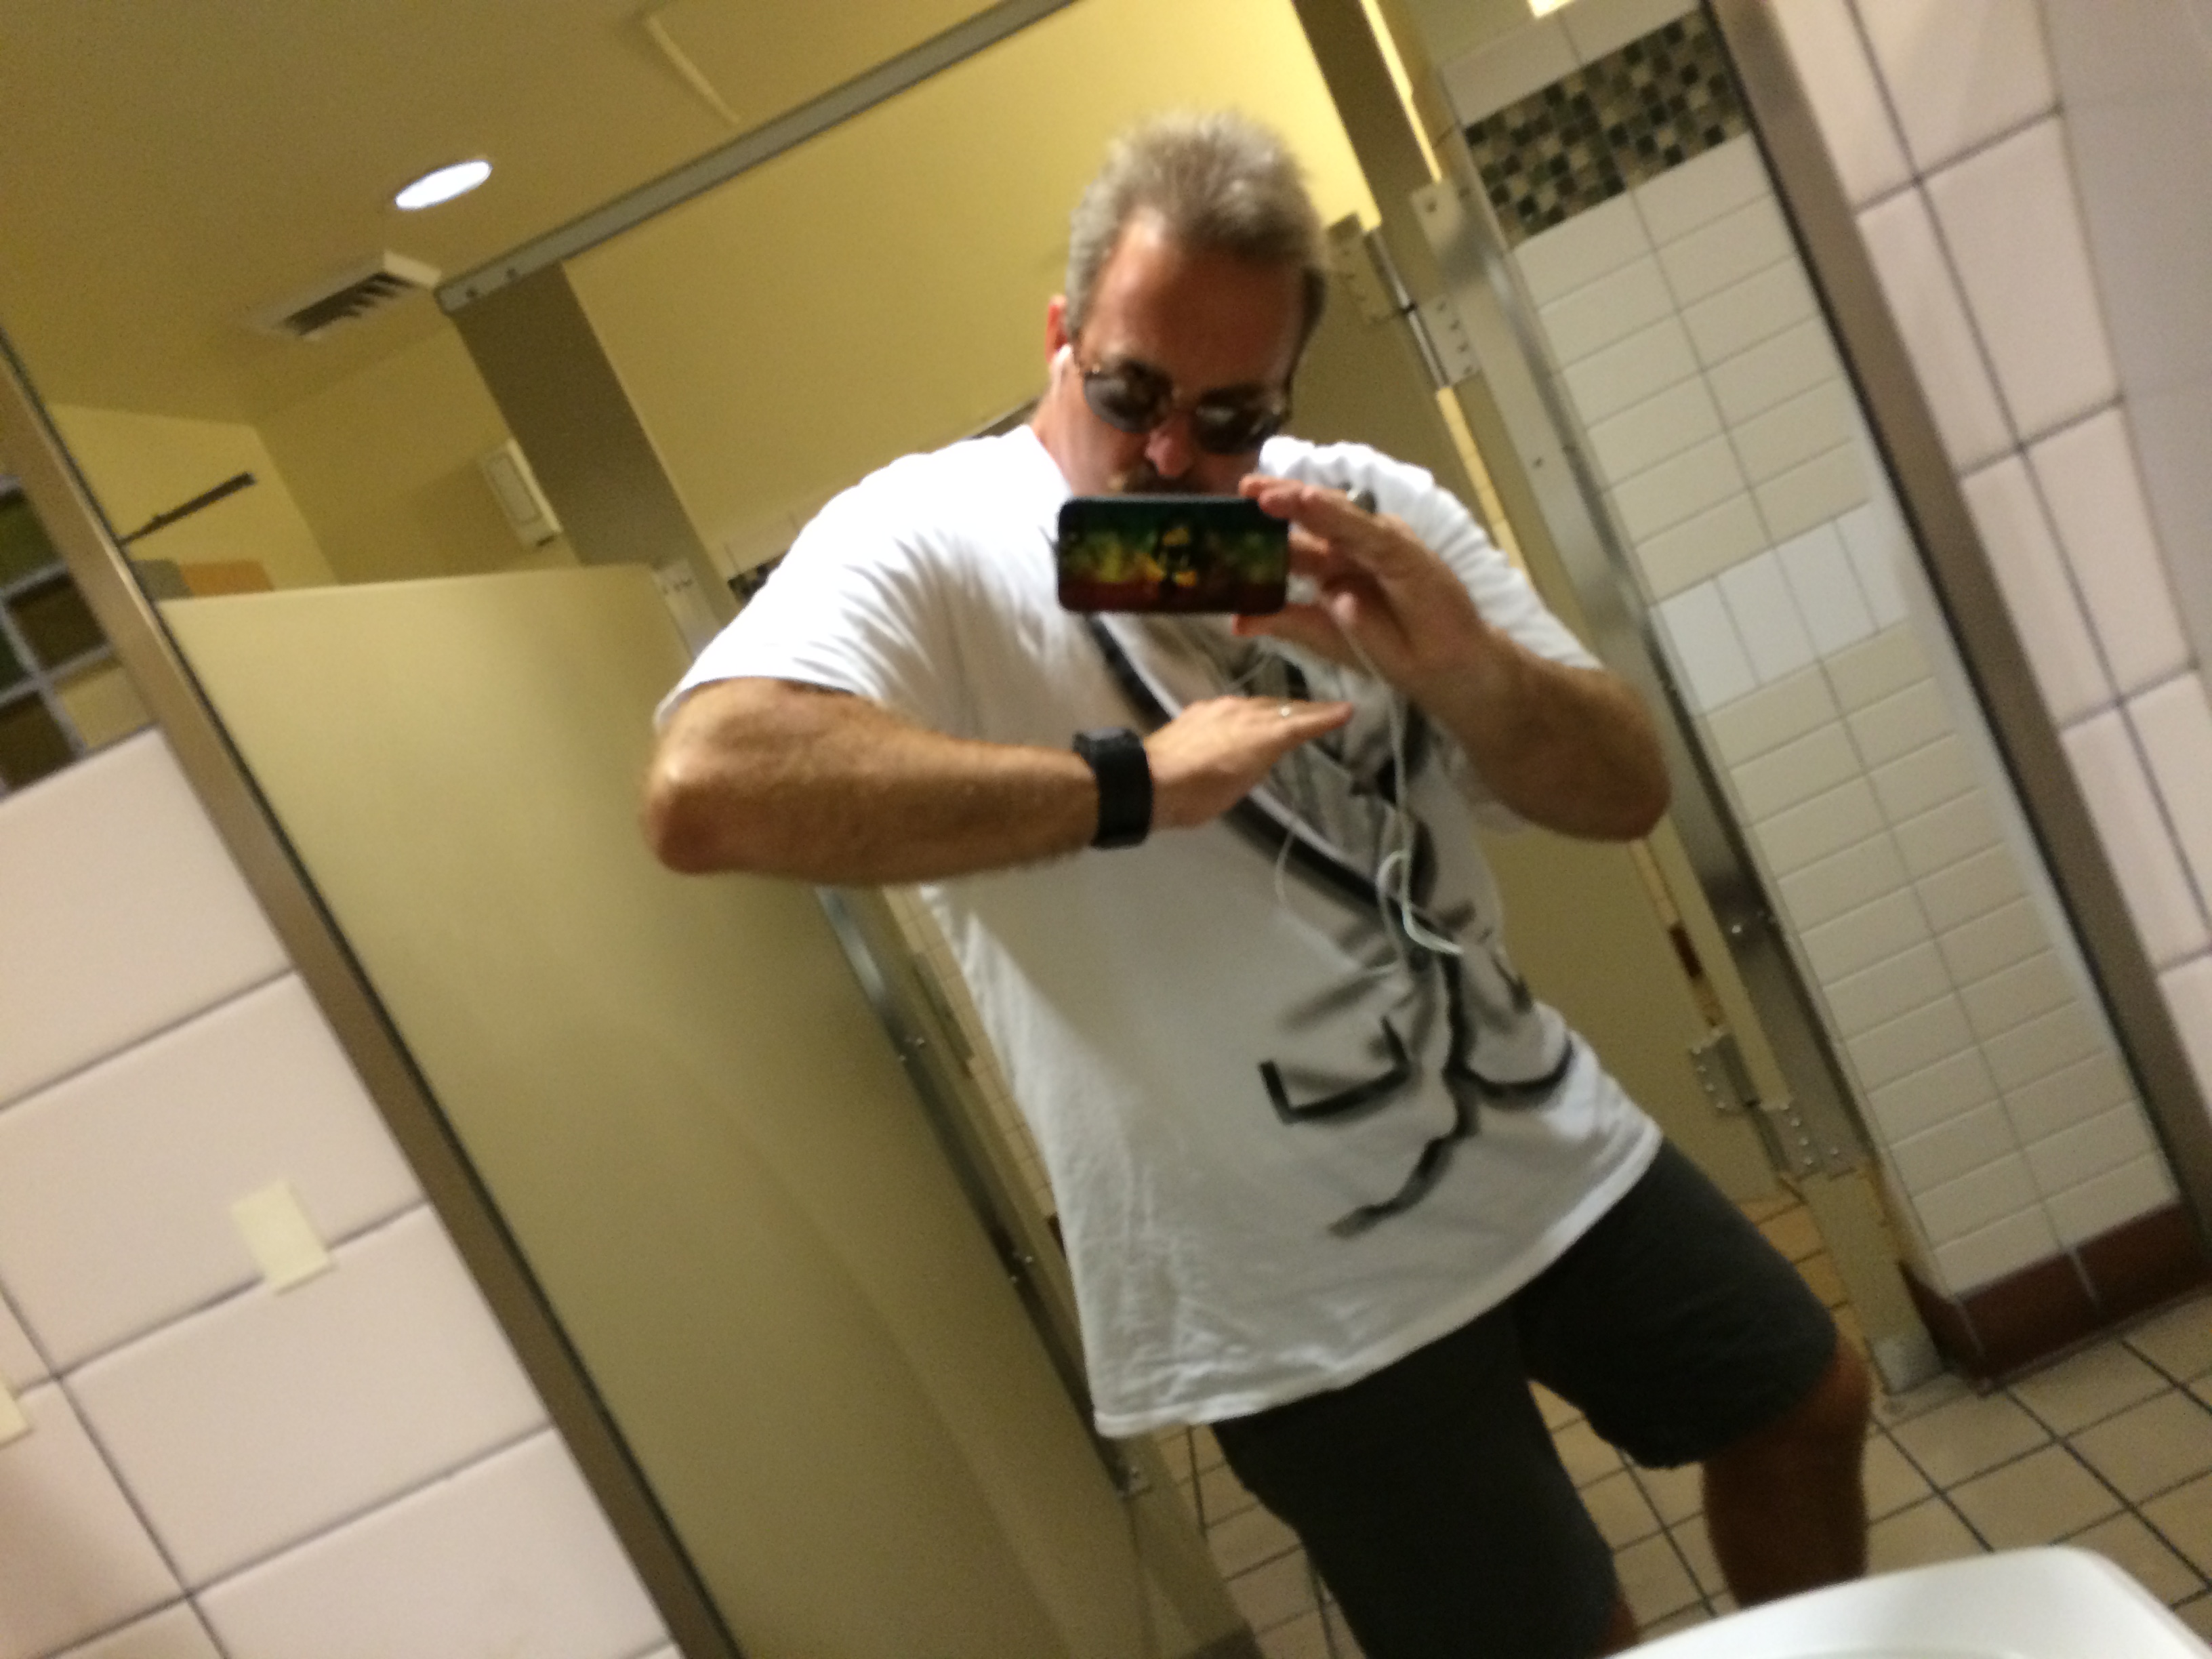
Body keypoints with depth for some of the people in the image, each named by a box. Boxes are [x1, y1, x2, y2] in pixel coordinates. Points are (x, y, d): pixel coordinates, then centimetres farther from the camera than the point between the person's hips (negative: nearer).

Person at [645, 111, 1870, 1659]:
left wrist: (1461, 667, -22)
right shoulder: (929, 542, -15)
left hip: (1550, 1145, 7)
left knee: (1805, 1413, 23)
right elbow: (703, 791, -33)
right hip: (1309, 1292, -6)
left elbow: (1628, 787, 1)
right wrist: (1133, 780, -31)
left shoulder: (1370, 513, 2)